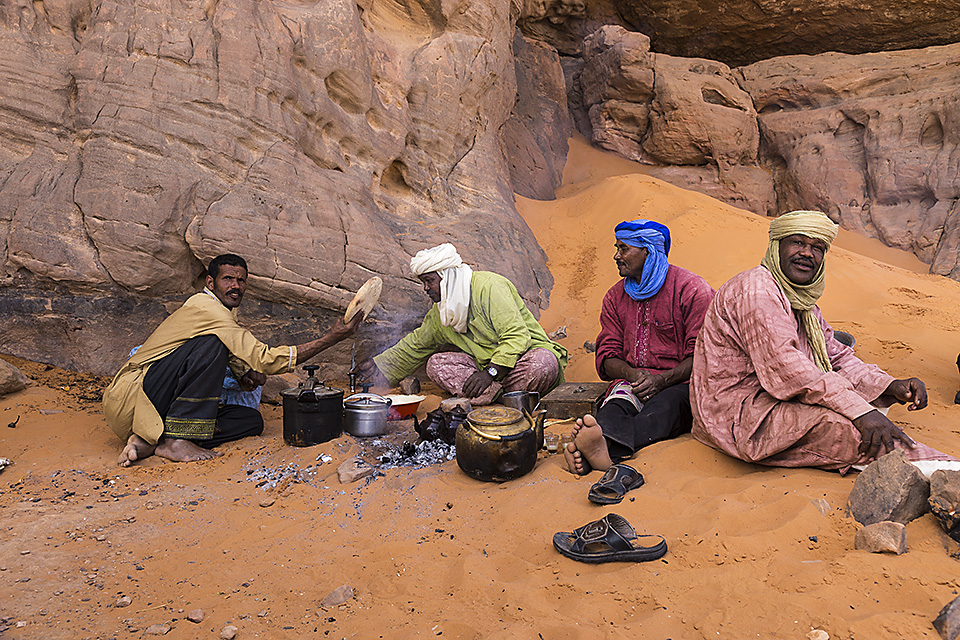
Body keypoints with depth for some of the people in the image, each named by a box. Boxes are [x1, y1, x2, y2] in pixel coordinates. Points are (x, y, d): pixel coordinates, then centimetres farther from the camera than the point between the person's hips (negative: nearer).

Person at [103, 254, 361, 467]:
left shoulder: (223, 312, 14)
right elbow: (264, 358, -23)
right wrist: (330, 339, -23)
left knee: (252, 420, -5)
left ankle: (151, 441, -10)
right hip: (130, 395, -9)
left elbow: (241, 363, 18)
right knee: (211, 345, -27)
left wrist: (248, 377, -8)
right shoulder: (205, 307, -16)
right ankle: (176, 439, -25)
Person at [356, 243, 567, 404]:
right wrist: (377, 366, 15)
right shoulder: (439, 314, 6)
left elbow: (517, 335, -25)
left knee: (544, 364, -40)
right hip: (487, 366, 7)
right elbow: (413, 347, 19)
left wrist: (490, 372, -32)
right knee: (437, 364, -12)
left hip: (527, 353, -6)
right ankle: (498, 397, -27)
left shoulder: (488, 286, -19)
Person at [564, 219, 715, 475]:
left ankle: (608, 449, -67)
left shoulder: (691, 289, 0)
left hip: (679, 384, -4)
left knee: (664, 407, -38)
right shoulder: (615, 297, 16)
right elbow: (607, 357, 12)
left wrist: (662, 380, -20)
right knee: (616, 405, -32)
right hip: (632, 381, 4)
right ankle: (600, 444, -64)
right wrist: (633, 374, -11)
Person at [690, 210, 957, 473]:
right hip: (736, 414, -11)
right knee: (840, 425, -25)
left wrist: (890, 386, -6)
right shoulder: (756, 290, -18)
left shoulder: (802, 300, 16)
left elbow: (835, 355, 12)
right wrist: (860, 411, -31)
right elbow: (784, 368, -28)